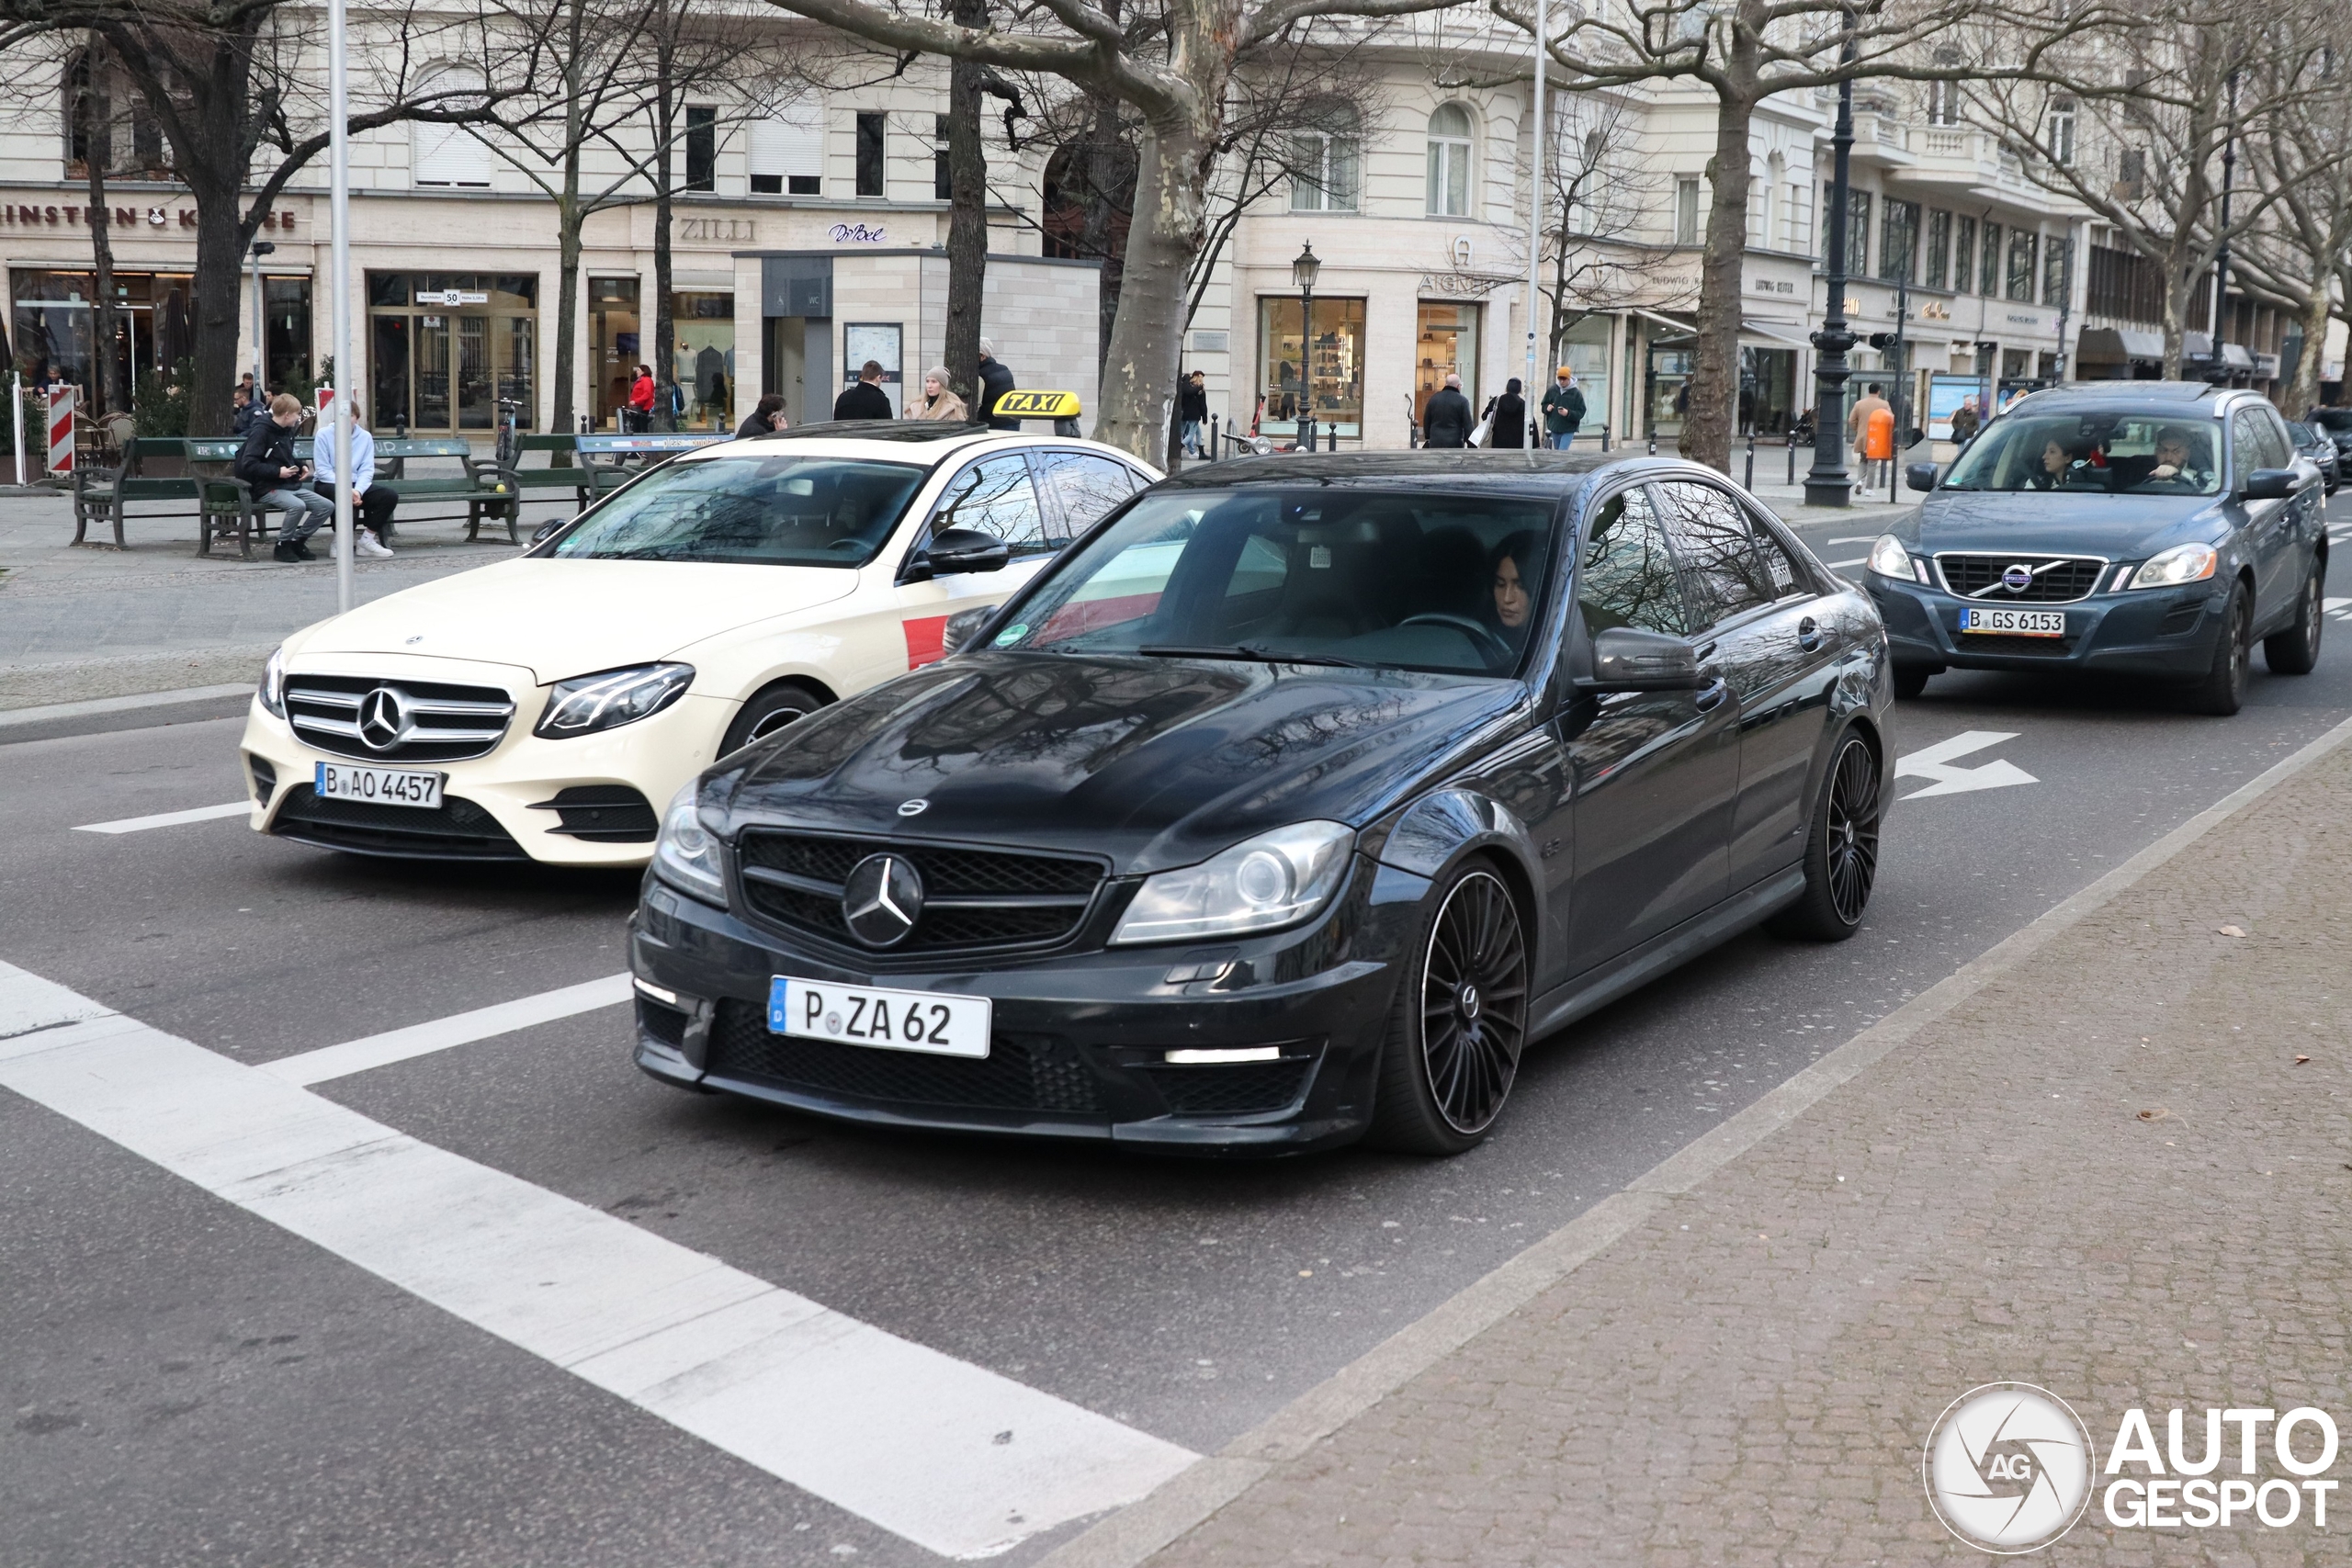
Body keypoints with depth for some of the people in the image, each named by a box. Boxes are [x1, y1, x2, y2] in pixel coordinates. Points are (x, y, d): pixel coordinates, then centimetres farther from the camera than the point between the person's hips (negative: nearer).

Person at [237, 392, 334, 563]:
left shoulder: (288, 432, 14)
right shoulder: (261, 432, -12)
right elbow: (248, 464, -19)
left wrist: (301, 467, 10)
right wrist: (277, 472, -24)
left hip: (291, 485, 8)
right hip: (268, 489, -8)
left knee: (327, 506, -7)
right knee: (297, 505, -35)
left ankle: (296, 542, 6)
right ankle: (283, 546, -13)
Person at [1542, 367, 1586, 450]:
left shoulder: (1576, 393, -8)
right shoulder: (1552, 390, 2)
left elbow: (1581, 413, -9)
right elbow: (1544, 405, 14)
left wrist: (1568, 413, -27)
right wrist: (1547, 408, -10)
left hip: (1568, 431, -5)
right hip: (1554, 430, 5)